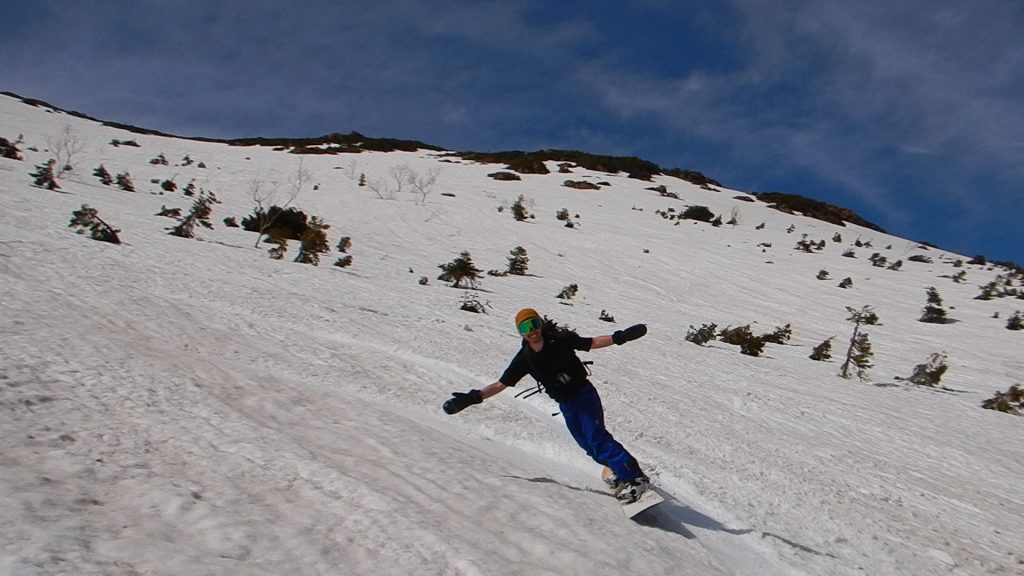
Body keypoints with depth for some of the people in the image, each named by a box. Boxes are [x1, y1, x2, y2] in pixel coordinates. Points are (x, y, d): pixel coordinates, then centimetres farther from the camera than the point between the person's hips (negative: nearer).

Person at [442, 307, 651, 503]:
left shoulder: (560, 339, -15)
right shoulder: (524, 358, -7)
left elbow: (593, 343, -6)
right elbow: (500, 384, -6)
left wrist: (621, 336, -18)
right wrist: (472, 398, -16)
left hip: (584, 393, -4)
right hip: (566, 405, 4)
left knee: (596, 439, -17)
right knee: (589, 445, 2)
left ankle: (636, 478, -14)